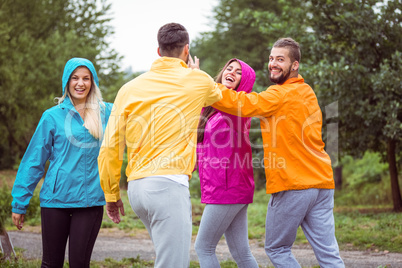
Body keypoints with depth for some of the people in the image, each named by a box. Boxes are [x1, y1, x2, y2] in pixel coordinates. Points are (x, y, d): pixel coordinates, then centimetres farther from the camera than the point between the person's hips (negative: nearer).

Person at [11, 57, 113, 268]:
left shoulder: (106, 113, 7)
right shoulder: (52, 117, 3)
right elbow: (34, 161, 5)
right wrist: (20, 202, 4)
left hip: (90, 200, 1)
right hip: (56, 199, 0)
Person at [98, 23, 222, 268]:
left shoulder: (129, 89, 10)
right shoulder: (198, 81, 3)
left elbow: (110, 149, 7)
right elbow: (218, 96, 30)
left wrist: (112, 195, 18)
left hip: (136, 186, 6)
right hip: (169, 185, -6)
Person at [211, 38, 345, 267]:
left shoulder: (282, 95, -8)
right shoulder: (307, 93, 19)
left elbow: (242, 104, -17)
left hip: (293, 186, -7)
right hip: (321, 183, 8)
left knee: (277, 248, 9)